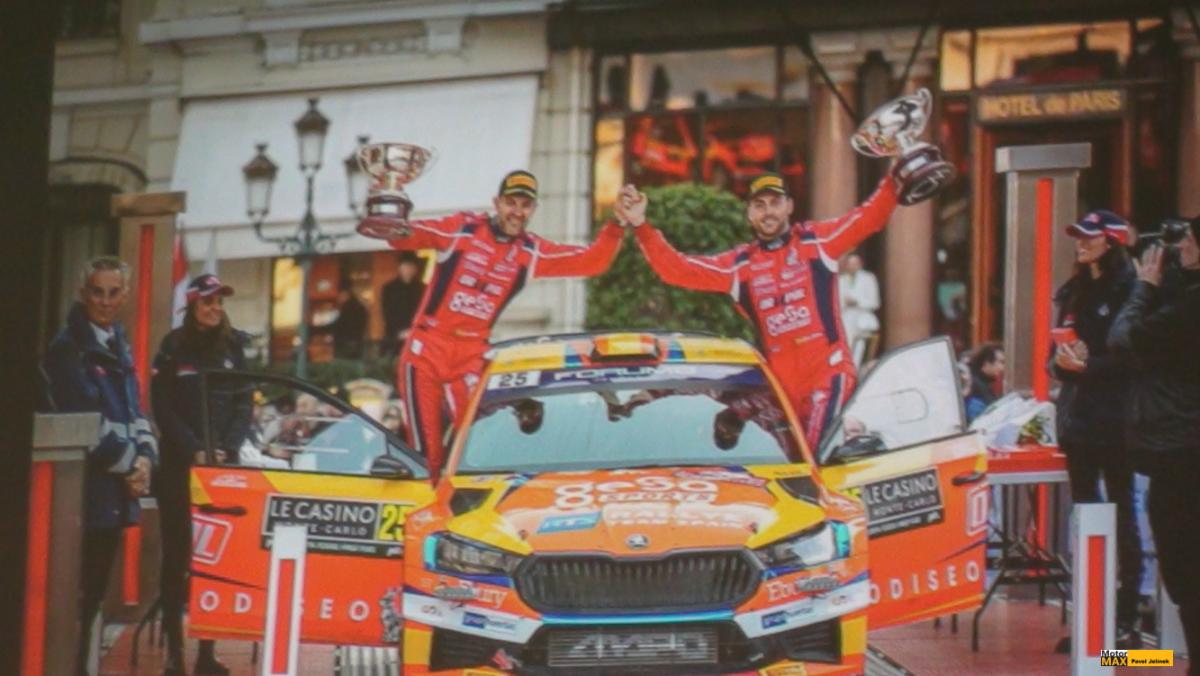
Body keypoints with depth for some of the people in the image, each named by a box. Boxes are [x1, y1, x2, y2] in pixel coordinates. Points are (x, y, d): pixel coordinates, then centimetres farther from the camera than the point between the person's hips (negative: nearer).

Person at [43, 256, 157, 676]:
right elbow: (84, 419, -15)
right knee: (75, 594, -8)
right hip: (86, 490, -8)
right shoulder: (69, 347, -9)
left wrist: (145, 458, -1)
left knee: (94, 593, 12)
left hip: (115, 492, 8)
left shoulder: (117, 346, 16)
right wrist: (127, 463, -9)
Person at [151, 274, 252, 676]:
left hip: (224, 467, 2)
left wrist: (228, 449, -9)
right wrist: (195, 451, -12)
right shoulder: (173, 348, 2)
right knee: (177, 556, -1)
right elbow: (164, 409, -2)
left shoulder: (234, 347, 8)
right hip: (180, 466, -2)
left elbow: (244, 405, 6)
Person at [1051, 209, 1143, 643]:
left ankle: (1126, 619, -2)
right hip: (1078, 416, 7)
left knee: (1120, 514, -4)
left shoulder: (1128, 290, -7)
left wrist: (1089, 366, -21)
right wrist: (1062, 362, -4)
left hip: (1114, 420, -7)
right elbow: (1055, 357, 17)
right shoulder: (1073, 292, 14)